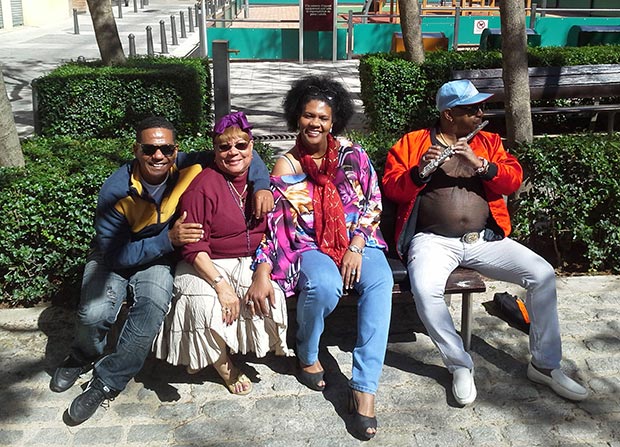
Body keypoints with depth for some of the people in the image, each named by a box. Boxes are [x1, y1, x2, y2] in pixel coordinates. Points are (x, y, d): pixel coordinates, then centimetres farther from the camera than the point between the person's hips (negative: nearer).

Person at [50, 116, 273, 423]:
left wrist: (262, 186, -25)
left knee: (153, 308, -28)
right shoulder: (116, 190, -26)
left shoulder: (186, 168, -20)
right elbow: (114, 255, -24)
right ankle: (85, 356, 14)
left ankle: (107, 382, -7)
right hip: (114, 256, -1)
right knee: (94, 314, -24)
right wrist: (168, 239, -32)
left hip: (159, 257, 2)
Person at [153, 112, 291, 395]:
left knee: (270, 298, -26)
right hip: (208, 266, -3)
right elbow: (194, 247, -15)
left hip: (251, 263, 4)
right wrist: (220, 285, -25)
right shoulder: (202, 185, -13)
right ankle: (221, 364, -1)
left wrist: (262, 276, -16)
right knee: (205, 305, -31)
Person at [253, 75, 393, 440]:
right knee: (325, 286, -36)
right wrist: (262, 273, -17)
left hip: (357, 241, 2)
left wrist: (357, 246, -11)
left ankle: (364, 388, -32)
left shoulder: (352, 155, 5)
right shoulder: (286, 167, 1)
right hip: (310, 247, -1)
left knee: (380, 282, -31)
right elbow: (273, 224, -4)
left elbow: (372, 202, 3)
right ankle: (308, 355, -2)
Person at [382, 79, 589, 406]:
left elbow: (513, 180, 3)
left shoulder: (488, 142, 16)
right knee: (425, 290, -33)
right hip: (433, 240, -3)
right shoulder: (411, 143, 7)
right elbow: (392, 188, -3)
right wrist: (419, 171, -21)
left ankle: (545, 365, 0)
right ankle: (460, 365, -12)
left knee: (542, 273, -16)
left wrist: (480, 165, -14)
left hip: (485, 239, 3)